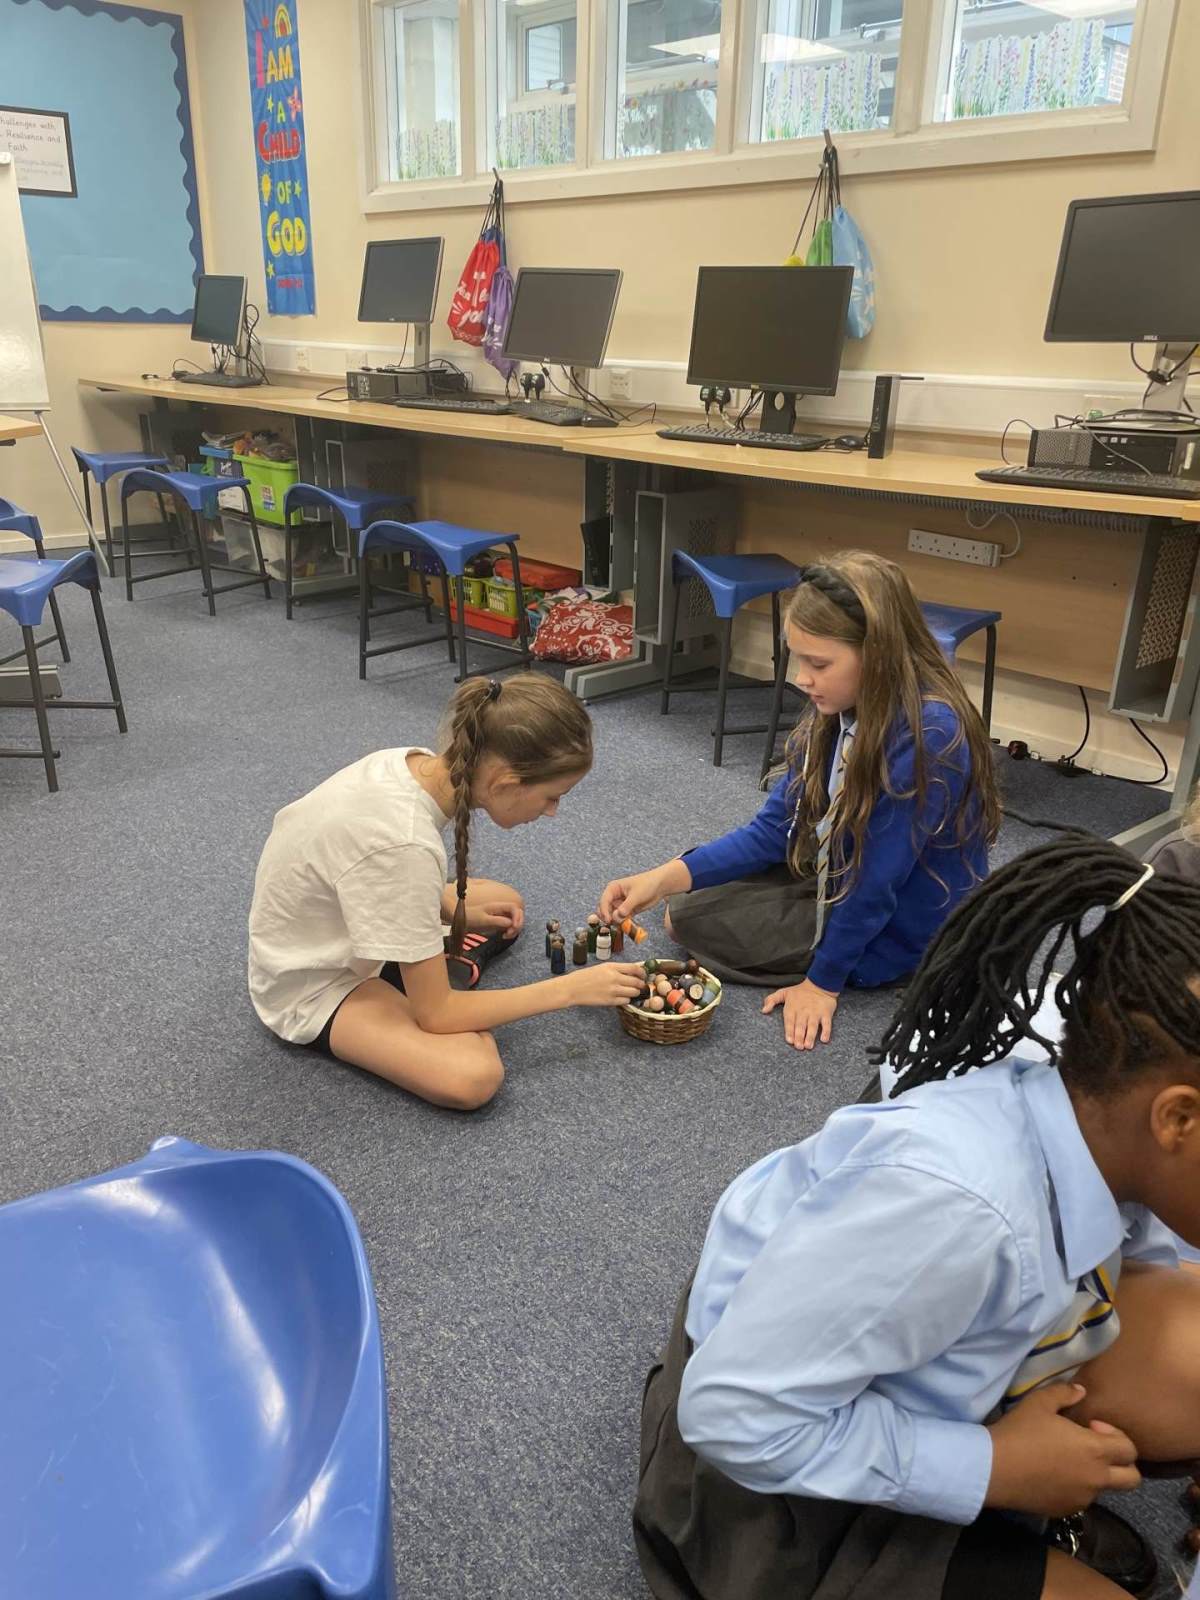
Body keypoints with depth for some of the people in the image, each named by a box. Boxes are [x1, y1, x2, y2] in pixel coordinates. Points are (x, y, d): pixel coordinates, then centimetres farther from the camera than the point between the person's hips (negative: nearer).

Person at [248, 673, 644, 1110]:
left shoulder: (412, 763, -14)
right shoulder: (405, 845, -38)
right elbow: (435, 1014, -27)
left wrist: (454, 909, -5)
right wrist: (572, 989, -22)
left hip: (341, 934, 8)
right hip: (313, 986, -8)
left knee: (505, 904, 17)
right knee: (472, 1077, -28)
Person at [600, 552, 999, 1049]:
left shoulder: (927, 737, -32)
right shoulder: (836, 713, -8)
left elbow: (878, 878, -26)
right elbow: (773, 829, -7)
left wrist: (823, 981, -16)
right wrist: (665, 877, -17)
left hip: (894, 931, -8)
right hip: (838, 878, 8)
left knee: (693, 919, -4)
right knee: (691, 884, 15)